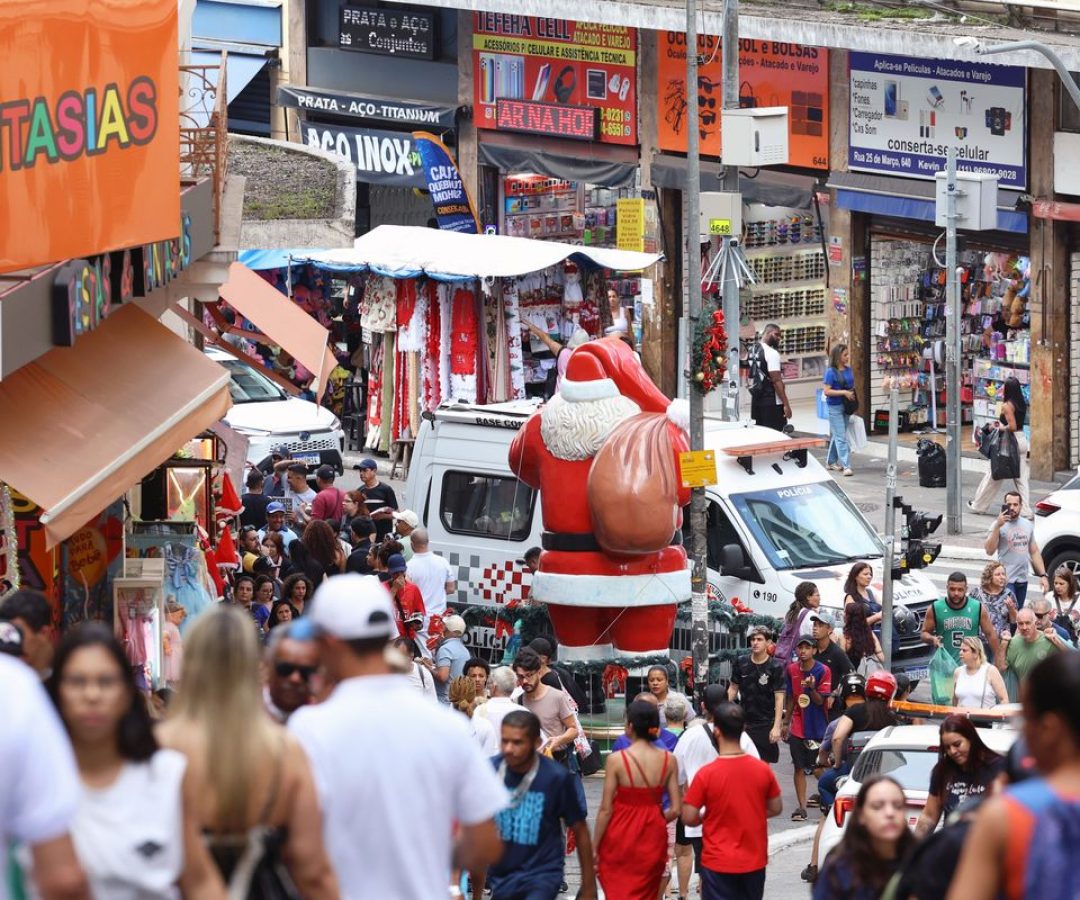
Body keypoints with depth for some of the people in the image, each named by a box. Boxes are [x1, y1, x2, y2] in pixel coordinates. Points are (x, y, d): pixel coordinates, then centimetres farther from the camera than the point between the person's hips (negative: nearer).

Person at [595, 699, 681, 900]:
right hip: (653, 839, 3)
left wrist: (594, 847, -3)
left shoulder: (616, 760, -13)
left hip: (620, 839, -3)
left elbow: (606, 810, -11)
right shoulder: (668, 760, -4)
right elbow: (676, 809, -3)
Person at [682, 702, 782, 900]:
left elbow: (688, 818, -12)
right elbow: (776, 808, 6)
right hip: (754, 861, 4)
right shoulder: (763, 770, -5)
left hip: (718, 864, -4)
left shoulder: (706, 774, -16)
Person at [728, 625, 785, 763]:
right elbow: (733, 688, 12)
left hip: (765, 723, -3)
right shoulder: (741, 662, 3)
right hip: (743, 720, 3)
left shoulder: (775, 667, -7)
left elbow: (779, 698, -10)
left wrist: (776, 727, -16)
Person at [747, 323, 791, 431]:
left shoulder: (753, 350, 11)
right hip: (772, 402, -9)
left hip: (756, 398, 9)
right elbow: (776, 380, -20)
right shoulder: (772, 353, -15)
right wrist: (786, 404, -19)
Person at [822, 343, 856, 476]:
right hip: (835, 407, -7)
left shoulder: (848, 370, 7)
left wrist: (852, 393, 4)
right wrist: (844, 392, -21)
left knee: (836, 435, 16)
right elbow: (826, 391, -16)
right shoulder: (831, 372, -13)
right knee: (841, 437, -9)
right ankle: (846, 466, -12)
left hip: (846, 406, 7)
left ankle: (831, 462, 27)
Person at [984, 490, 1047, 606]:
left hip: (1023, 580, 6)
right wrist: (998, 526, -23)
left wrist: (1043, 575, 10)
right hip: (1006, 580, -6)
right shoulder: (999, 525, -5)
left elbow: (1034, 552, 18)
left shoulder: (1028, 525, 12)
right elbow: (989, 551, -17)